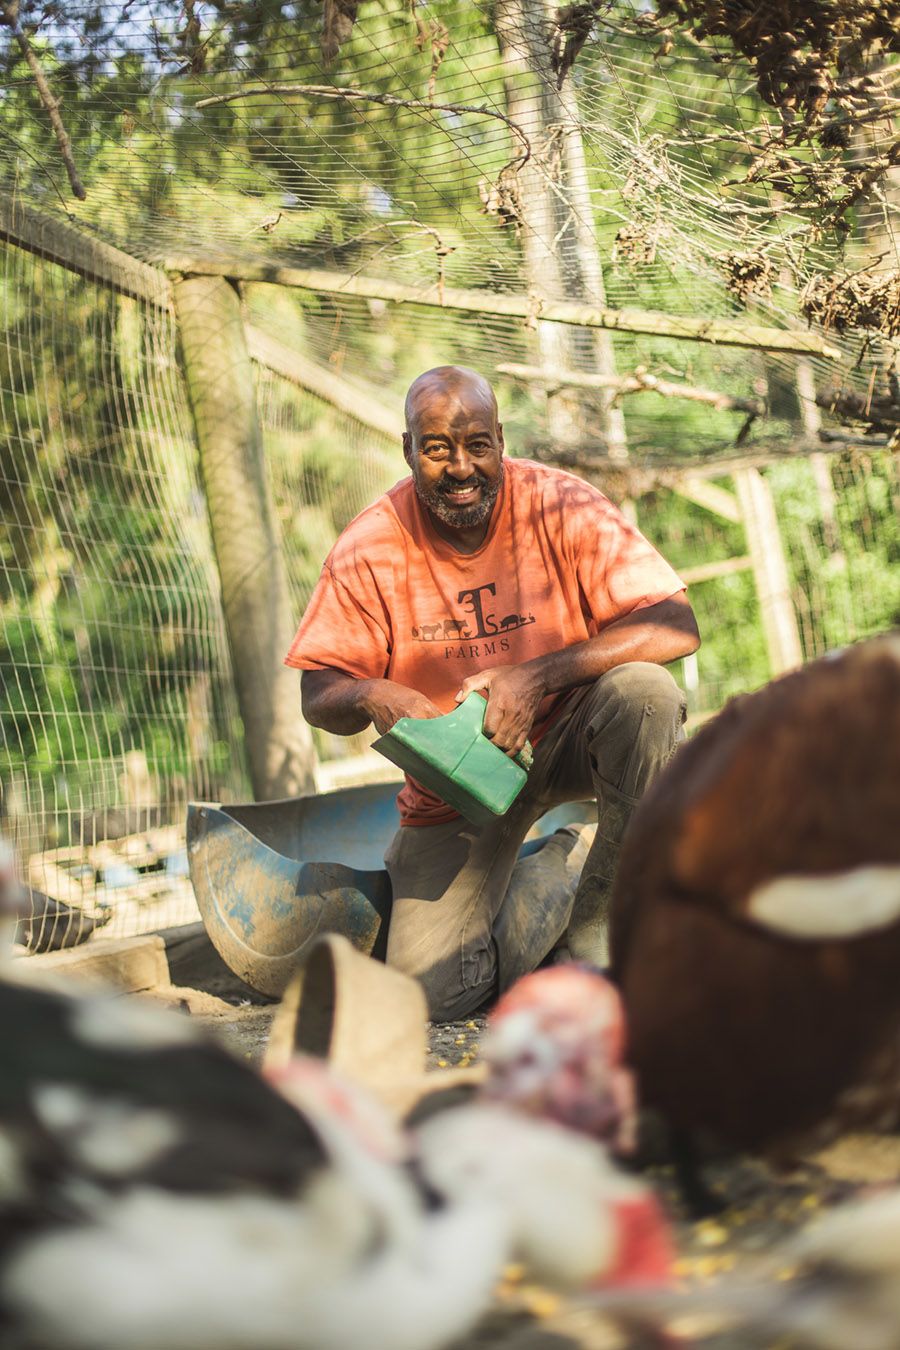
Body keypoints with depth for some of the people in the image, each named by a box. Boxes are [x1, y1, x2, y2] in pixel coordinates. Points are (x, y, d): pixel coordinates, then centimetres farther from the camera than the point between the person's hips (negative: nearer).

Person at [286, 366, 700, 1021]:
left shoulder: (560, 505, -15)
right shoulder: (369, 549, -11)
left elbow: (676, 627, -23)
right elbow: (318, 694, -6)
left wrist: (539, 676, -34)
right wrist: (371, 698, -31)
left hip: (567, 734, 0)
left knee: (644, 693, -35)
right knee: (431, 992, -14)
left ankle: (596, 922, -16)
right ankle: (547, 879, 16)